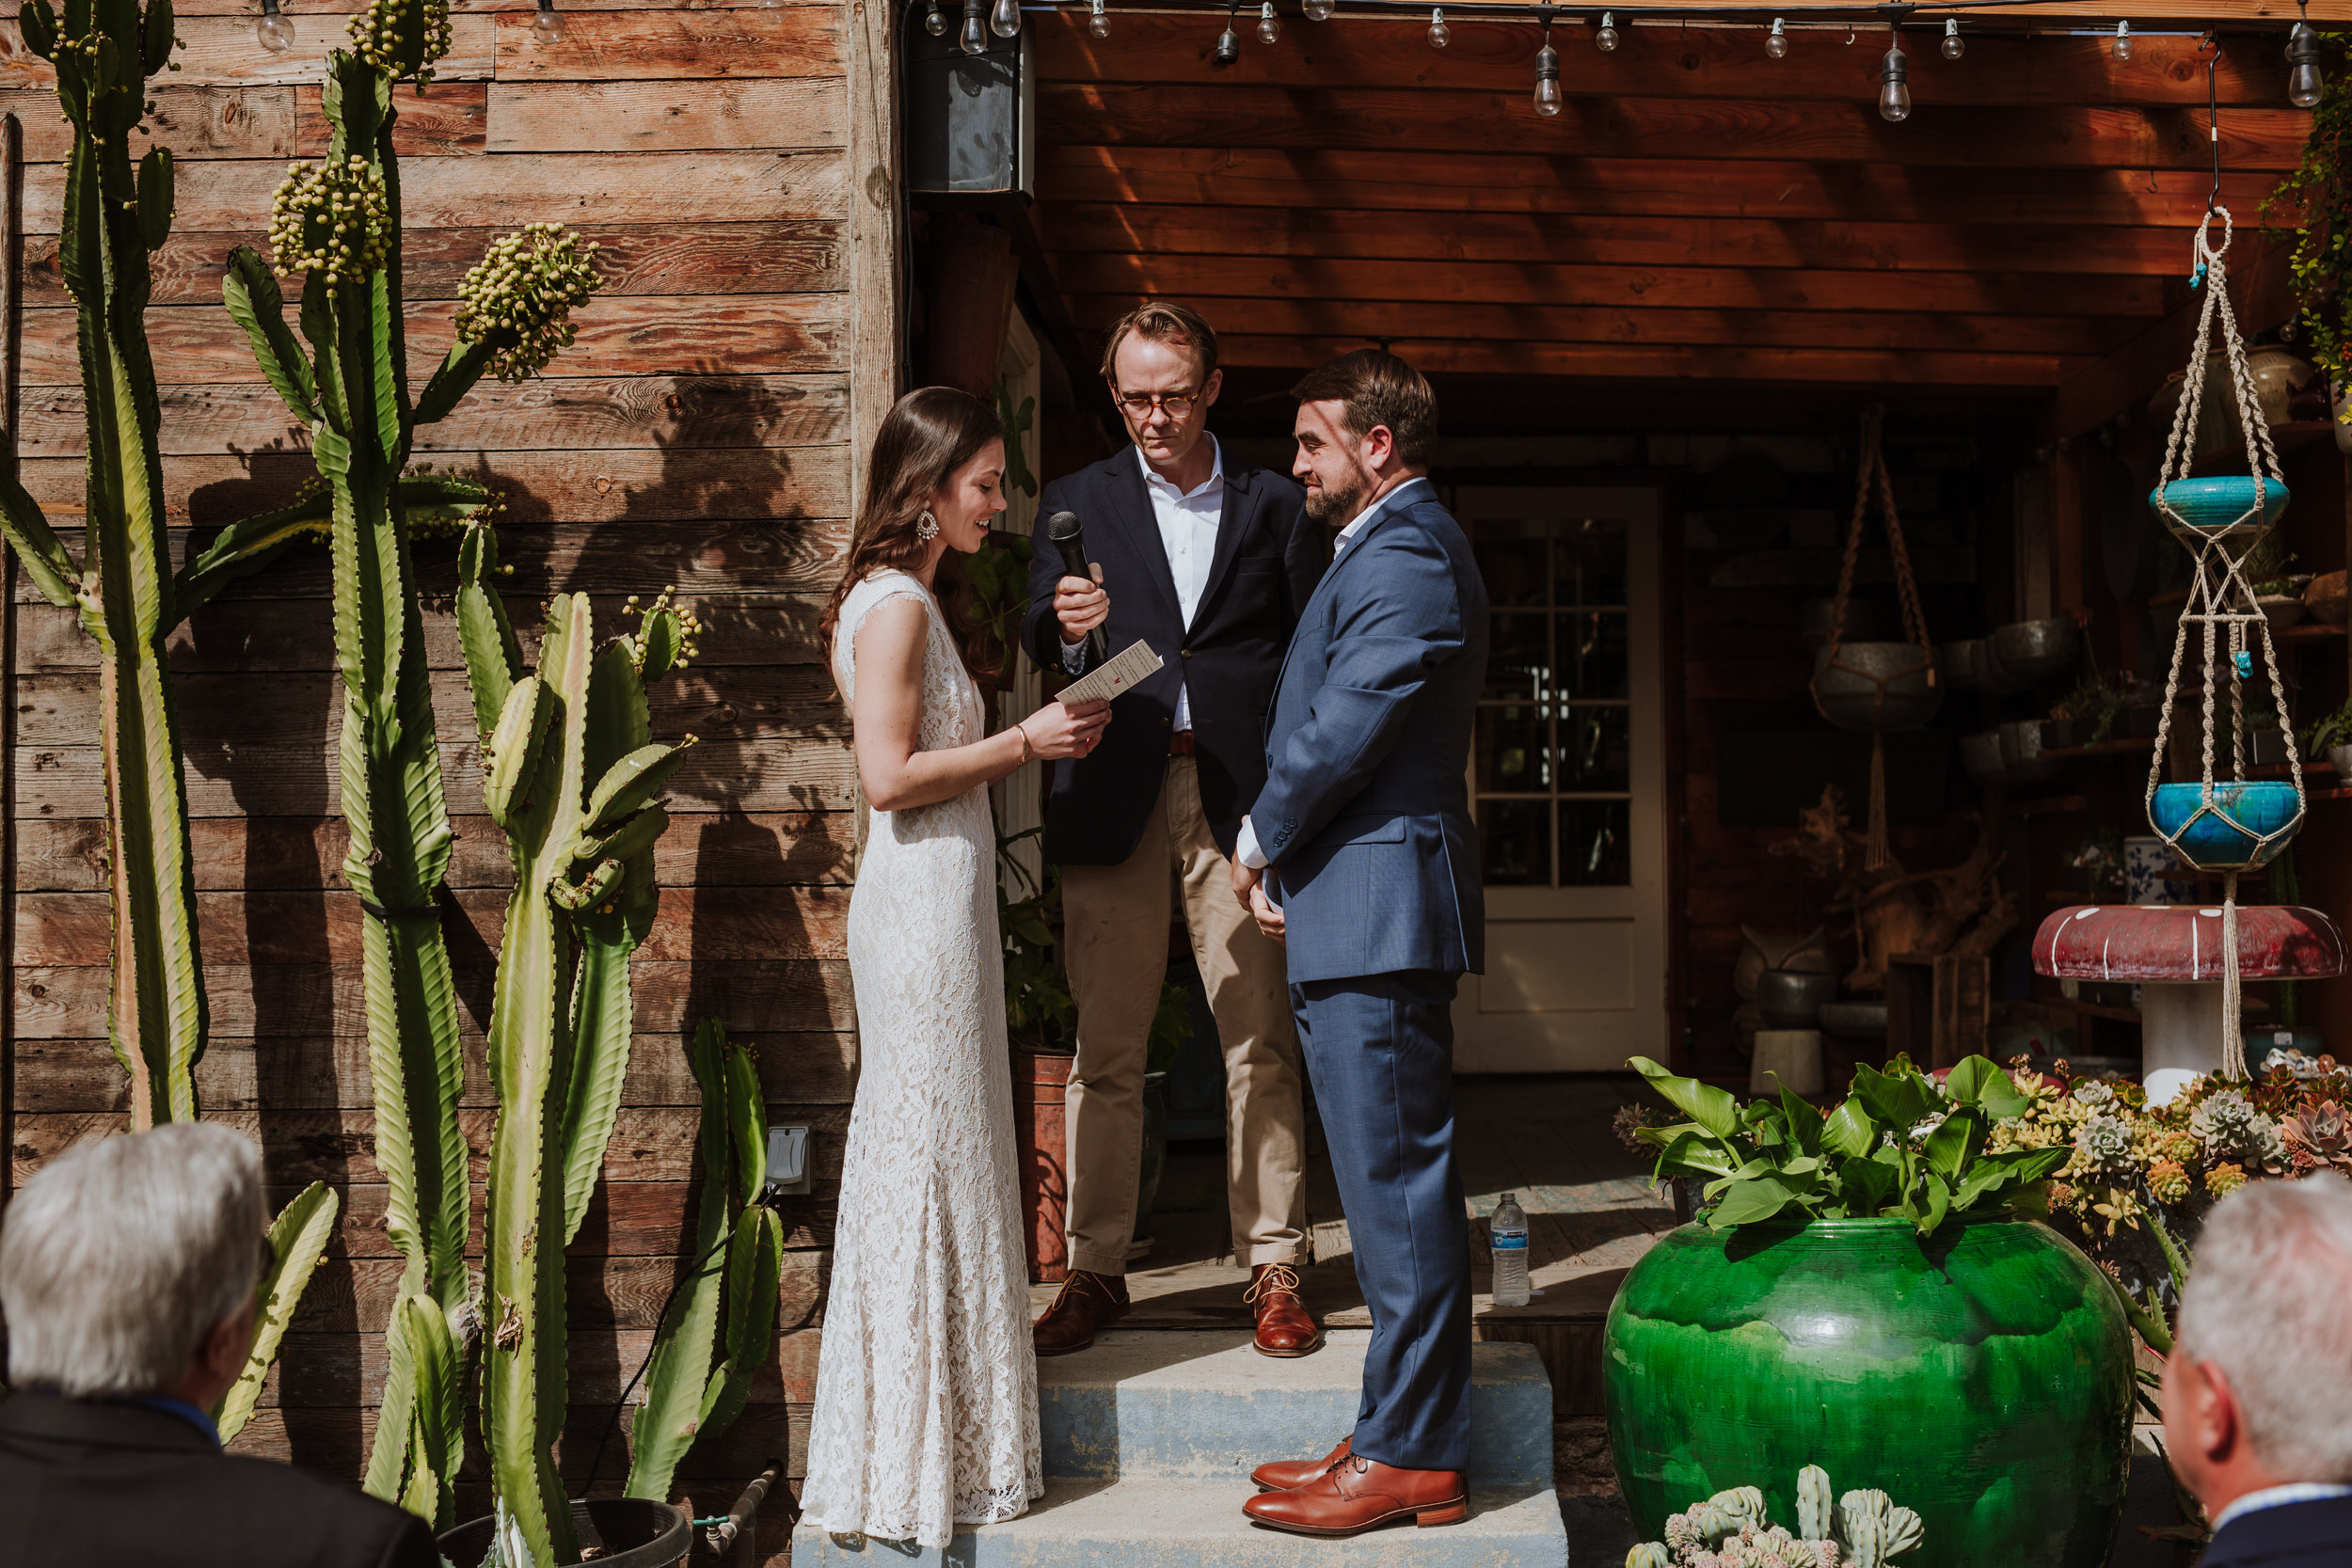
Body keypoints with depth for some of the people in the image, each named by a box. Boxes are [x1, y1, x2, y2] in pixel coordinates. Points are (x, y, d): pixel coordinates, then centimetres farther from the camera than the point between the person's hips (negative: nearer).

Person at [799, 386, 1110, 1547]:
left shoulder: (904, 601, 16)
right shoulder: (897, 605, -14)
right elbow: (890, 775, -21)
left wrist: (1030, 734, 12)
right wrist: (1026, 740, -14)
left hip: (941, 898, 10)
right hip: (924, 902, -10)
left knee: (937, 1147, 14)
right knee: (929, 1153, -3)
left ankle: (930, 1437, 26)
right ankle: (920, 1456, 9)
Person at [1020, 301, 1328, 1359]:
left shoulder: (1275, 506, 12)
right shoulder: (1076, 503, 12)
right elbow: (1040, 647, 2)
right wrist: (1066, 626, -22)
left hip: (1239, 801, 0)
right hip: (1113, 803, 0)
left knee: (1260, 1046, 0)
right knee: (1105, 1051, 2)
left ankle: (1274, 1270, 10)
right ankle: (1095, 1272, 13)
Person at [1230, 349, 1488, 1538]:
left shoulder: (1402, 555, -13)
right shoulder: (1397, 547, 22)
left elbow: (1340, 728, -18)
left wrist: (1261, 842, -2)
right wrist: (1282, 853, 7)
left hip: (1376, 905, -11)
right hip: (1366, 914, 11)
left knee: (1396, 1186, -5)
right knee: (1395, 1186, 14)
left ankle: (1409, 1459, 3)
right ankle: (1406, 1438, 22)